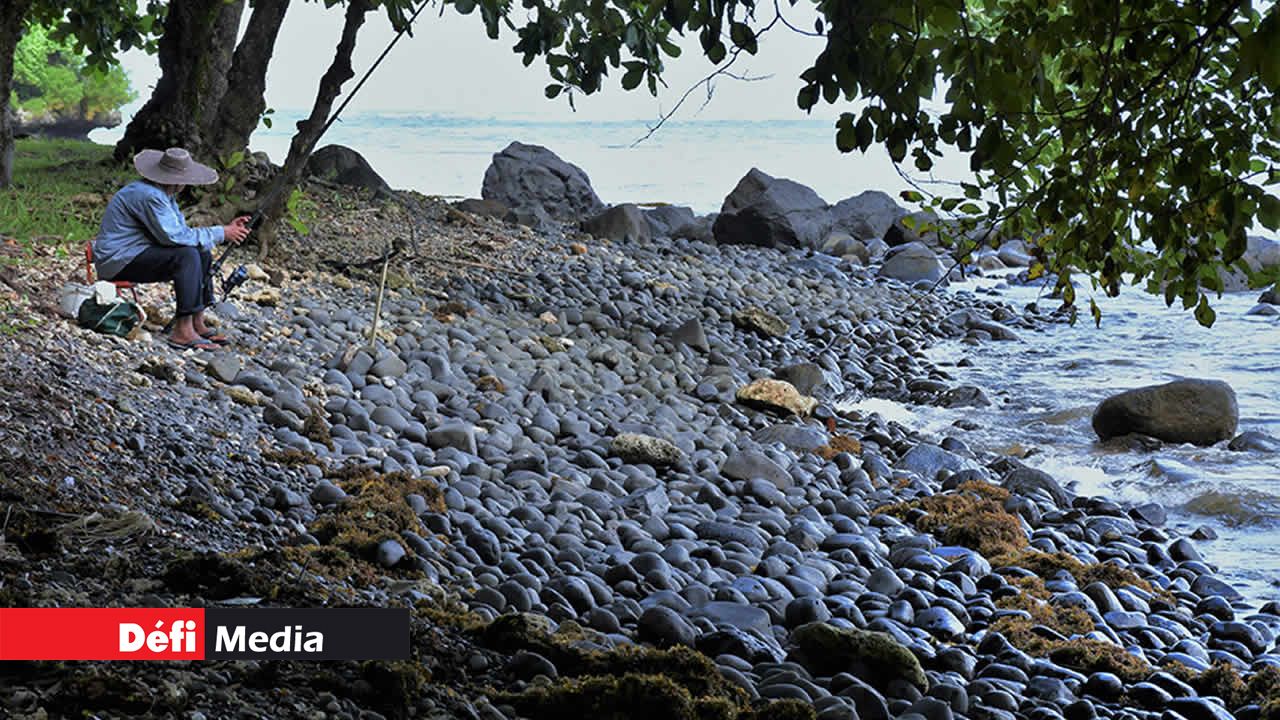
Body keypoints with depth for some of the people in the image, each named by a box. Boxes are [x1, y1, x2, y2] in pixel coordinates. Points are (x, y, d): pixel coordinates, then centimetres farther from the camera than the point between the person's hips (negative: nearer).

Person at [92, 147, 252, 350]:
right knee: (187, 256, -26)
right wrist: (220, 234, -19)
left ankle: (197, 323, 4)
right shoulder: (149, 195, -23)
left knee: (203, 253, 6)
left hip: (136, 254, 11)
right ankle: (183, 331, -27)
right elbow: (175, 236, -26)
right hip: (118, 261, -11)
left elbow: (182, 231, 10)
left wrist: (227, 229, 1)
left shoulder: (163, 194, 10)